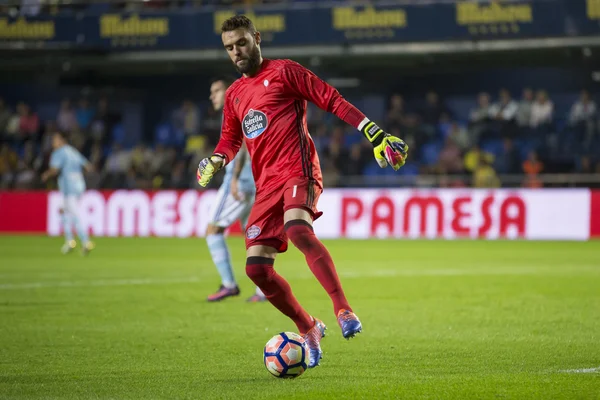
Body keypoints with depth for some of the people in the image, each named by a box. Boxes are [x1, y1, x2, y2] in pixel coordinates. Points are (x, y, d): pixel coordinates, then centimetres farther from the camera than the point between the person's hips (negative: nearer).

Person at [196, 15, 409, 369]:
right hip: (267, 186, 7)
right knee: (257, 267, -4)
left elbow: (332, 100, -1)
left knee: (297, 229, -36)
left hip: (298, 171, -7)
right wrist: (214, 162, 8)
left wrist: (375, 134, -9)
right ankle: (309, 329, 13)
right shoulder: (234, 94, 21)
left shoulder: (283, 71, 3)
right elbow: (231, 140, 32)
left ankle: (344, 310, -41)